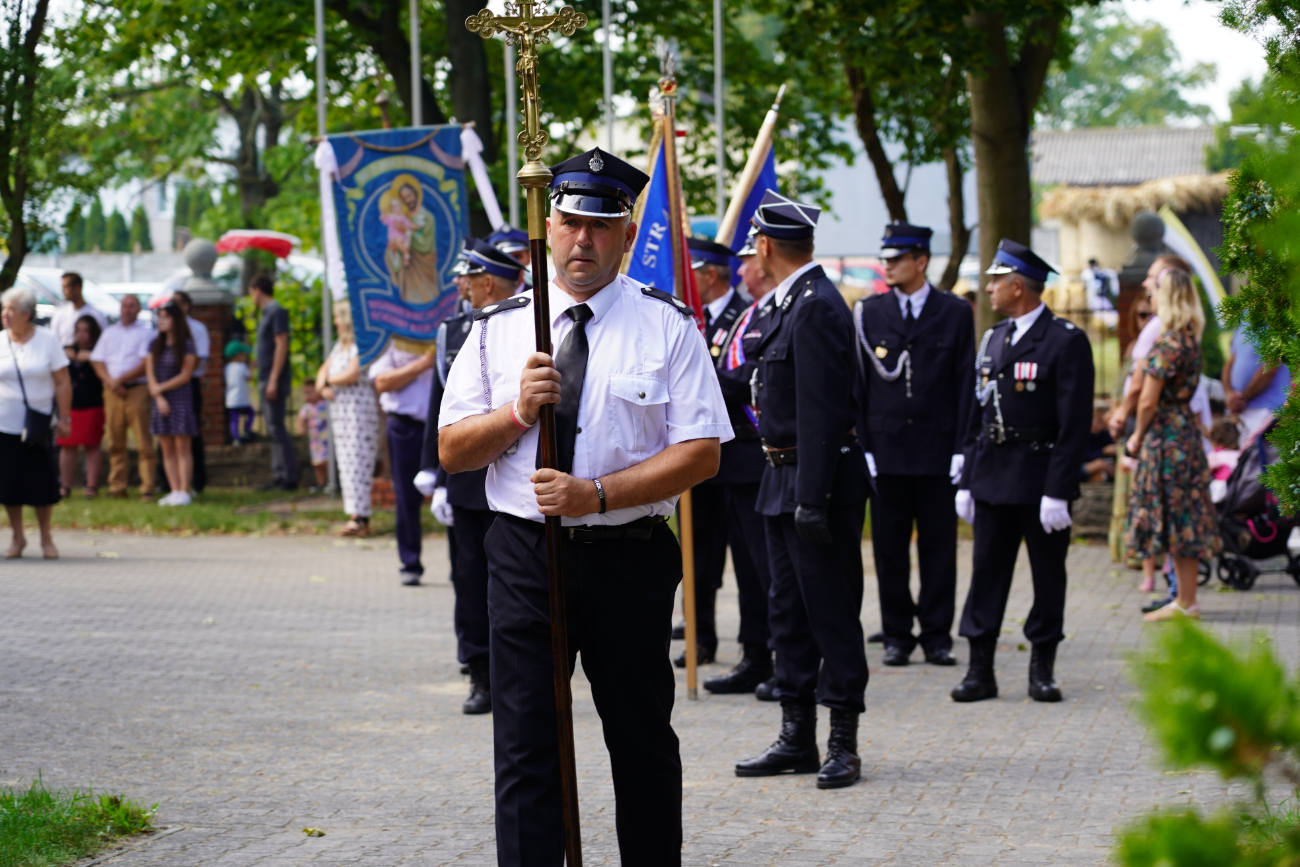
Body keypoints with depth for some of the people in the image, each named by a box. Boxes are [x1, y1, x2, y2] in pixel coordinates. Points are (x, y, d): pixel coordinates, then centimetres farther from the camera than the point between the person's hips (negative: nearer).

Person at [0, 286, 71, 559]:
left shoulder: (47, 340, -2)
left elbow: (62, 382, 0)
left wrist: (64, 418, -4)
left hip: (37, 425, -1)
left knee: (41, 483, 0)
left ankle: (46, 538, 15)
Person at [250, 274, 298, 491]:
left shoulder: (277, 312, -11)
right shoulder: (267, 313, 18)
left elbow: (282, 346, -17)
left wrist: (273, 380, -21)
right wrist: (264, 380, 17)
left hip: (274, 379, -10)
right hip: (266, 380, 10)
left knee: (276, 427, -10)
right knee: (273, 429, 8)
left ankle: (289, 476, -10)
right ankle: (279, 477, 10)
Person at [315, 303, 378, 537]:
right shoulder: (340, 345, 19)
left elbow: (352, 375, -19)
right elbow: (324, 369, 21)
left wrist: (329, 380, -1)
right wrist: (323, 387, -1)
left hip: (359, 409, -10)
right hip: (340, 410, 10)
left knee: (357, 461, -13)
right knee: (346, 463, 7)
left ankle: (359, 517, -17)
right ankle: (358, 518, 8)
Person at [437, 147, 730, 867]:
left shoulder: (668, 326, 0)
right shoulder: (498, 329, 7)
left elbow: (701, 453, -7)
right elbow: (452, 450, 7)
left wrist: (597, 494, -17)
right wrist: (519, 411, -13)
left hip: (629, 557, -1)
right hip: (525, 556, 1)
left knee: (643, 740, 9)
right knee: (525, 747, -2)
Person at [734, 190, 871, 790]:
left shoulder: (817, 307, -17)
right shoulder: (787, 305, 15)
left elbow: (822, 411, -21)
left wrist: (813, 500, -23)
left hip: (818, 481, -10)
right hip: (783, 481, 10)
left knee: (831, 610, -4)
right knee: (789, 611, 13)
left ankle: (844, 744, 2)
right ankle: (797, 740, 20)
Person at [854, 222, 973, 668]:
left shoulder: (955, 313, 3)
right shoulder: (868, 313, 5)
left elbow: (966, 384, 2)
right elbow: (858, 383, 5)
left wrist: (962, 447, -4)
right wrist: (862, 445, -2)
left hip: (937, 448, -1)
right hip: (886, 447, 1)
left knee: (938, 545, 3)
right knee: (889, 547, 4)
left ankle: (937, 636, 10)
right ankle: (897, 635, 12)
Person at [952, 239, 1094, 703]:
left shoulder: (1066, 341, -9)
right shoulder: (993, 339, 12)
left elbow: (1075, 424, -13)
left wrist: (1058, 492, -17)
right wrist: (967, 481, 10)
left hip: (1041, 481, -6)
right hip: (993, 481, 6)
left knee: (1048, 576, 5)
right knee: (986, 572, 4)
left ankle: (1042, 670, 14)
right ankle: (980, 670, 7)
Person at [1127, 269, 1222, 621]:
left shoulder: (1168, 343, -18)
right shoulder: (1191, 339, 9)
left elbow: (1148, 402, -19)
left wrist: (1138, 437, -3)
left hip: (1166, 435, -9)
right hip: (1185, 430, 9)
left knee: (1175, 517, -3)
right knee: (1185, 517, 13)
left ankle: (1186, 604, 1)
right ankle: (1185, 598, 19)